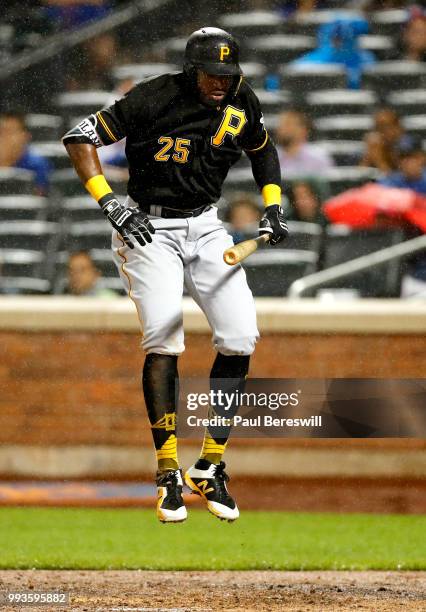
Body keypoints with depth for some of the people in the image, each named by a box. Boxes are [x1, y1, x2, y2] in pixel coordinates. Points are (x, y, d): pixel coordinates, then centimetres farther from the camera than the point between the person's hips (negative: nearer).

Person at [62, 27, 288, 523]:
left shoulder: (242, 104, -2)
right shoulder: (154, 99, -17)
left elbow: (262, 148, 21)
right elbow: (80, 138, -14)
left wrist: (273, 205, 8)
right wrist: (108, 203, -22)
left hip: (206, 229, 5)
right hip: (148, 229, -5)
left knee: (240, 338, -10)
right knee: (164, 341, -20)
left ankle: (210, 467, 3)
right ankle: (168, 475, -12)